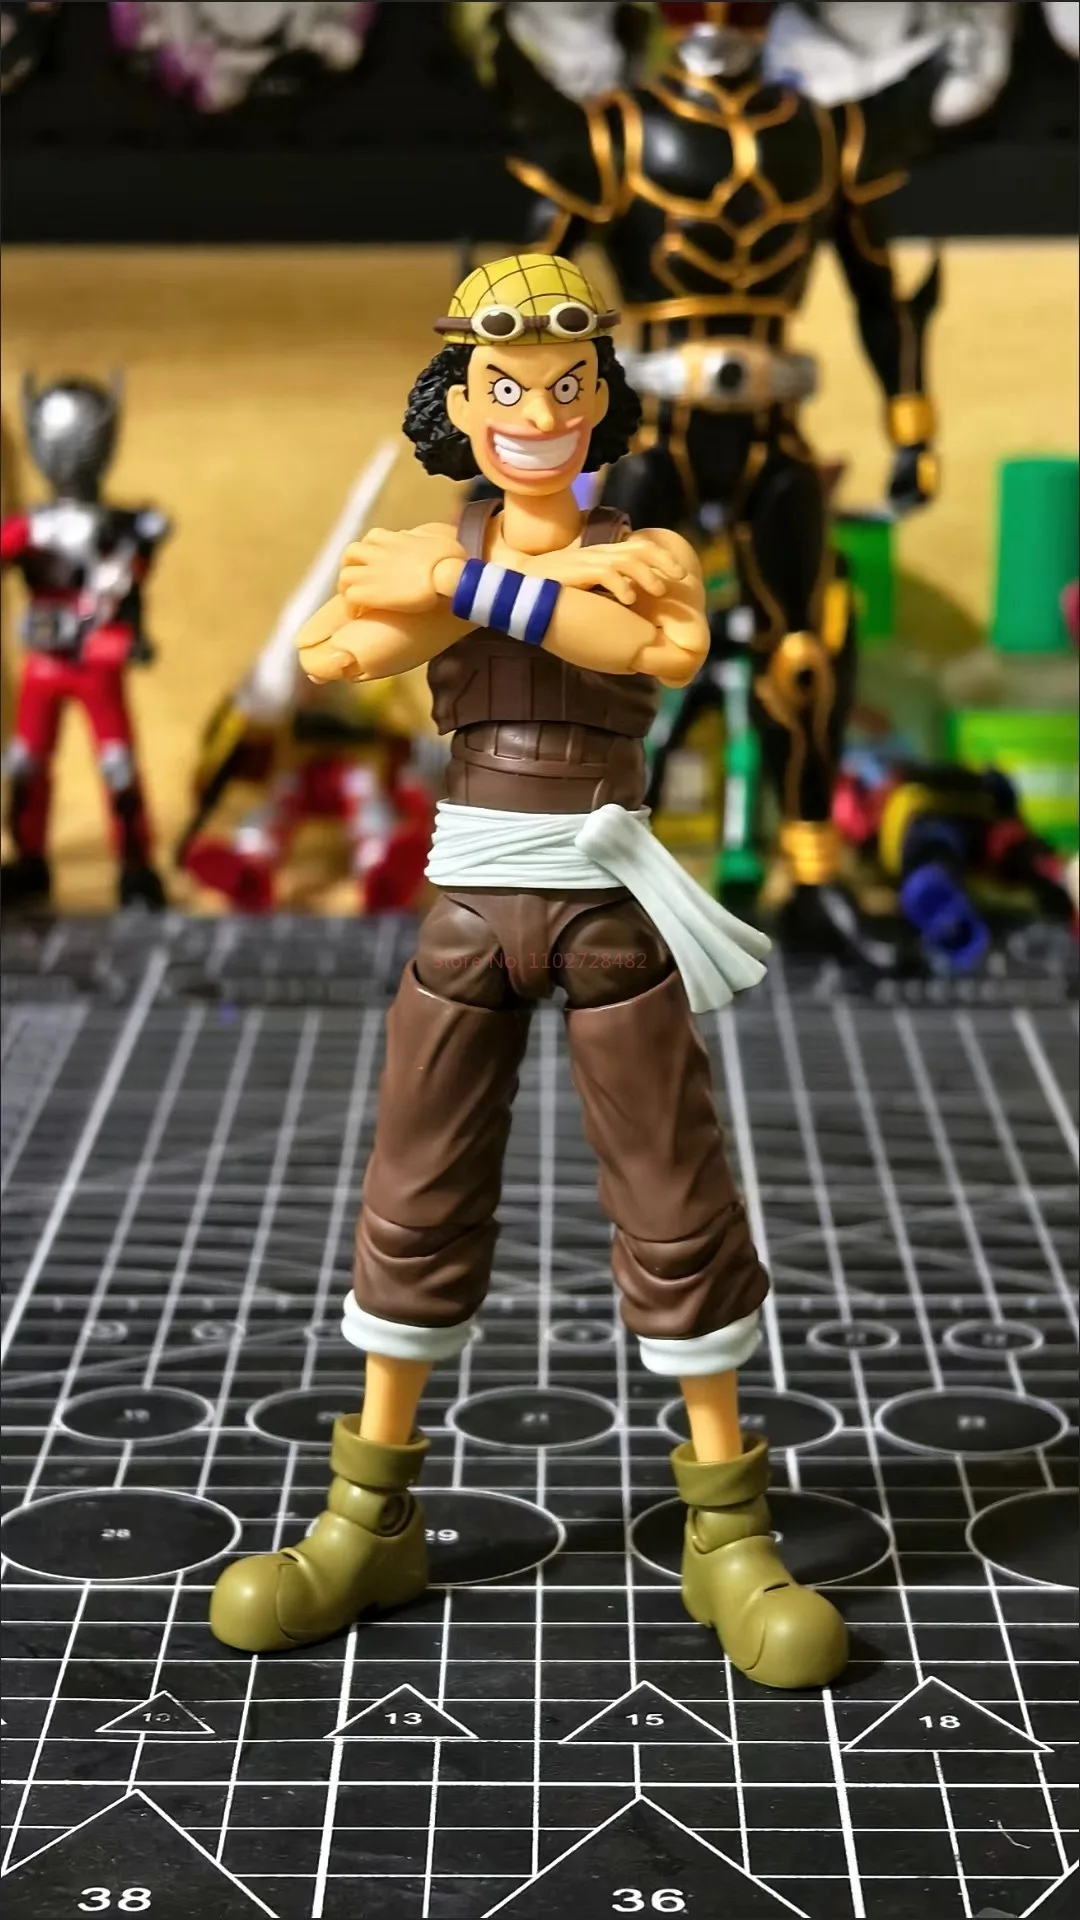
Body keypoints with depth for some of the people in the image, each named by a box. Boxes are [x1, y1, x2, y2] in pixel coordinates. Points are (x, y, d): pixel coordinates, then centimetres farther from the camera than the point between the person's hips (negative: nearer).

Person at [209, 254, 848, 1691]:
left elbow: (673, 648, -23)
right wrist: (569, 572, -21)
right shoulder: (438, 549, 4)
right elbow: (332, 654, -18)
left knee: (676, 1206, 1)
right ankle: (372, 1519, 20)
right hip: (470, 899, 2)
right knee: (415, 1200, 7)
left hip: (606, 901, -2)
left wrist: (478, 584, -24)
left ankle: (728, 1531, 12)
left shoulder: (645, 552, 1)